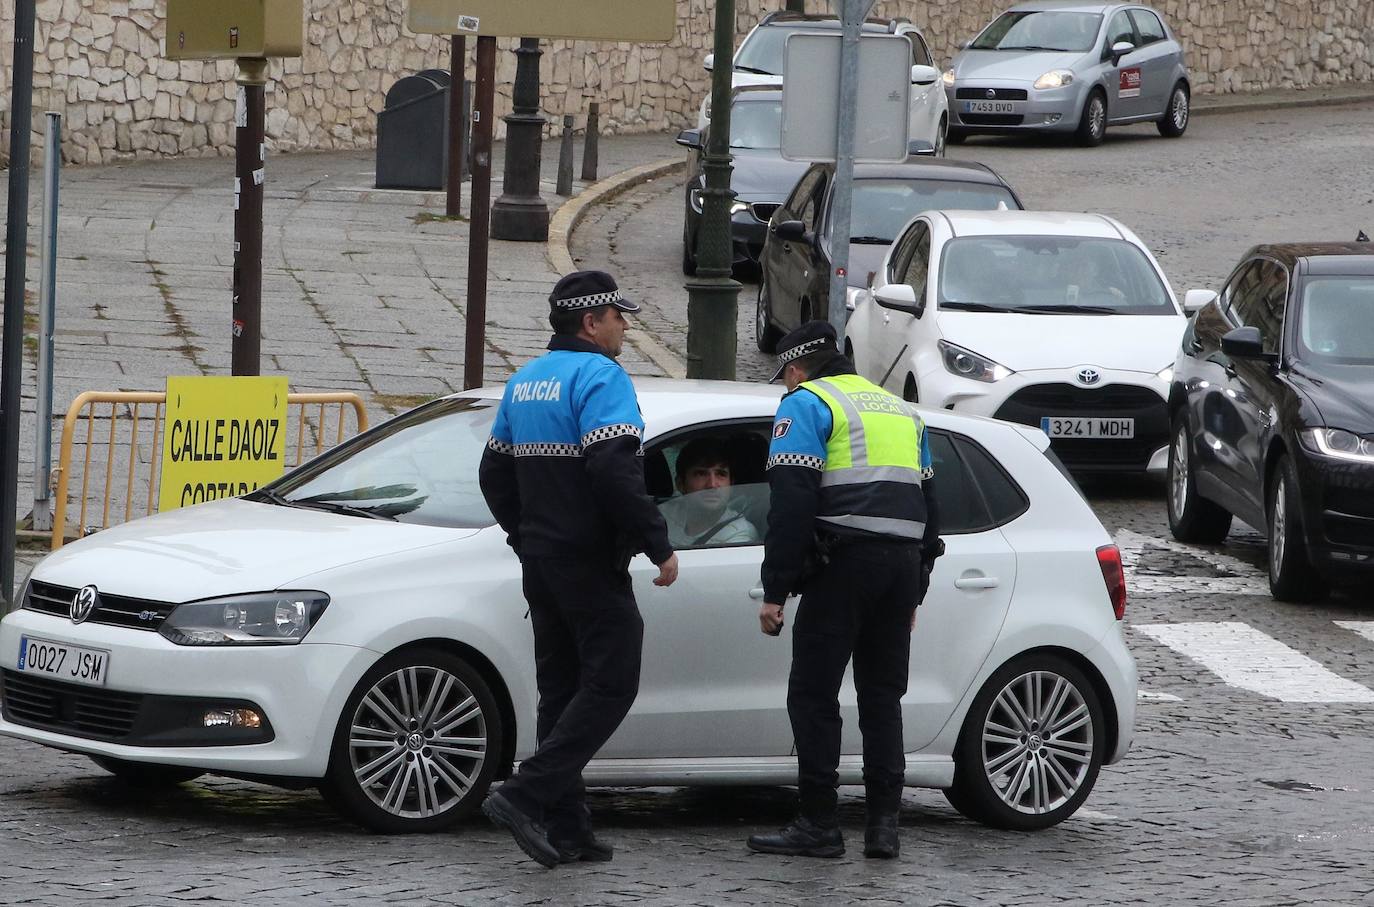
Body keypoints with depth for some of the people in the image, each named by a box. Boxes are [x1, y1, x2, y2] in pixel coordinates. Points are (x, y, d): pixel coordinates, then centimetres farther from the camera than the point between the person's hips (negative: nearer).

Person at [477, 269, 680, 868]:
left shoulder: (526, 381, 14)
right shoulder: (599, 377, -13)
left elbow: (495, 472, 20)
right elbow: (615, 471, -25)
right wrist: (659, 545, -19)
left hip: (540, 563, 9)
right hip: (592, 563, -9)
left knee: (561, 689, 11)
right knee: (610, 685, -6)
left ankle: (566, 831, 9)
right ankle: (524, 796, -17)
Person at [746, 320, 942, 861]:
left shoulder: (805, 405, 1)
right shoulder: (901, 410, 23)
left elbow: (791, 505, -9)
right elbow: (928, 503, 25)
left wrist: (775, 592, -9)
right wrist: (914, 591, 28)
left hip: (844, 563, -7)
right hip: (904, 562, 7)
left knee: (813, 695, -1)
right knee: (882, 696, 12)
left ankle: (817, 825, -2)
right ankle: (884, 824, 7)